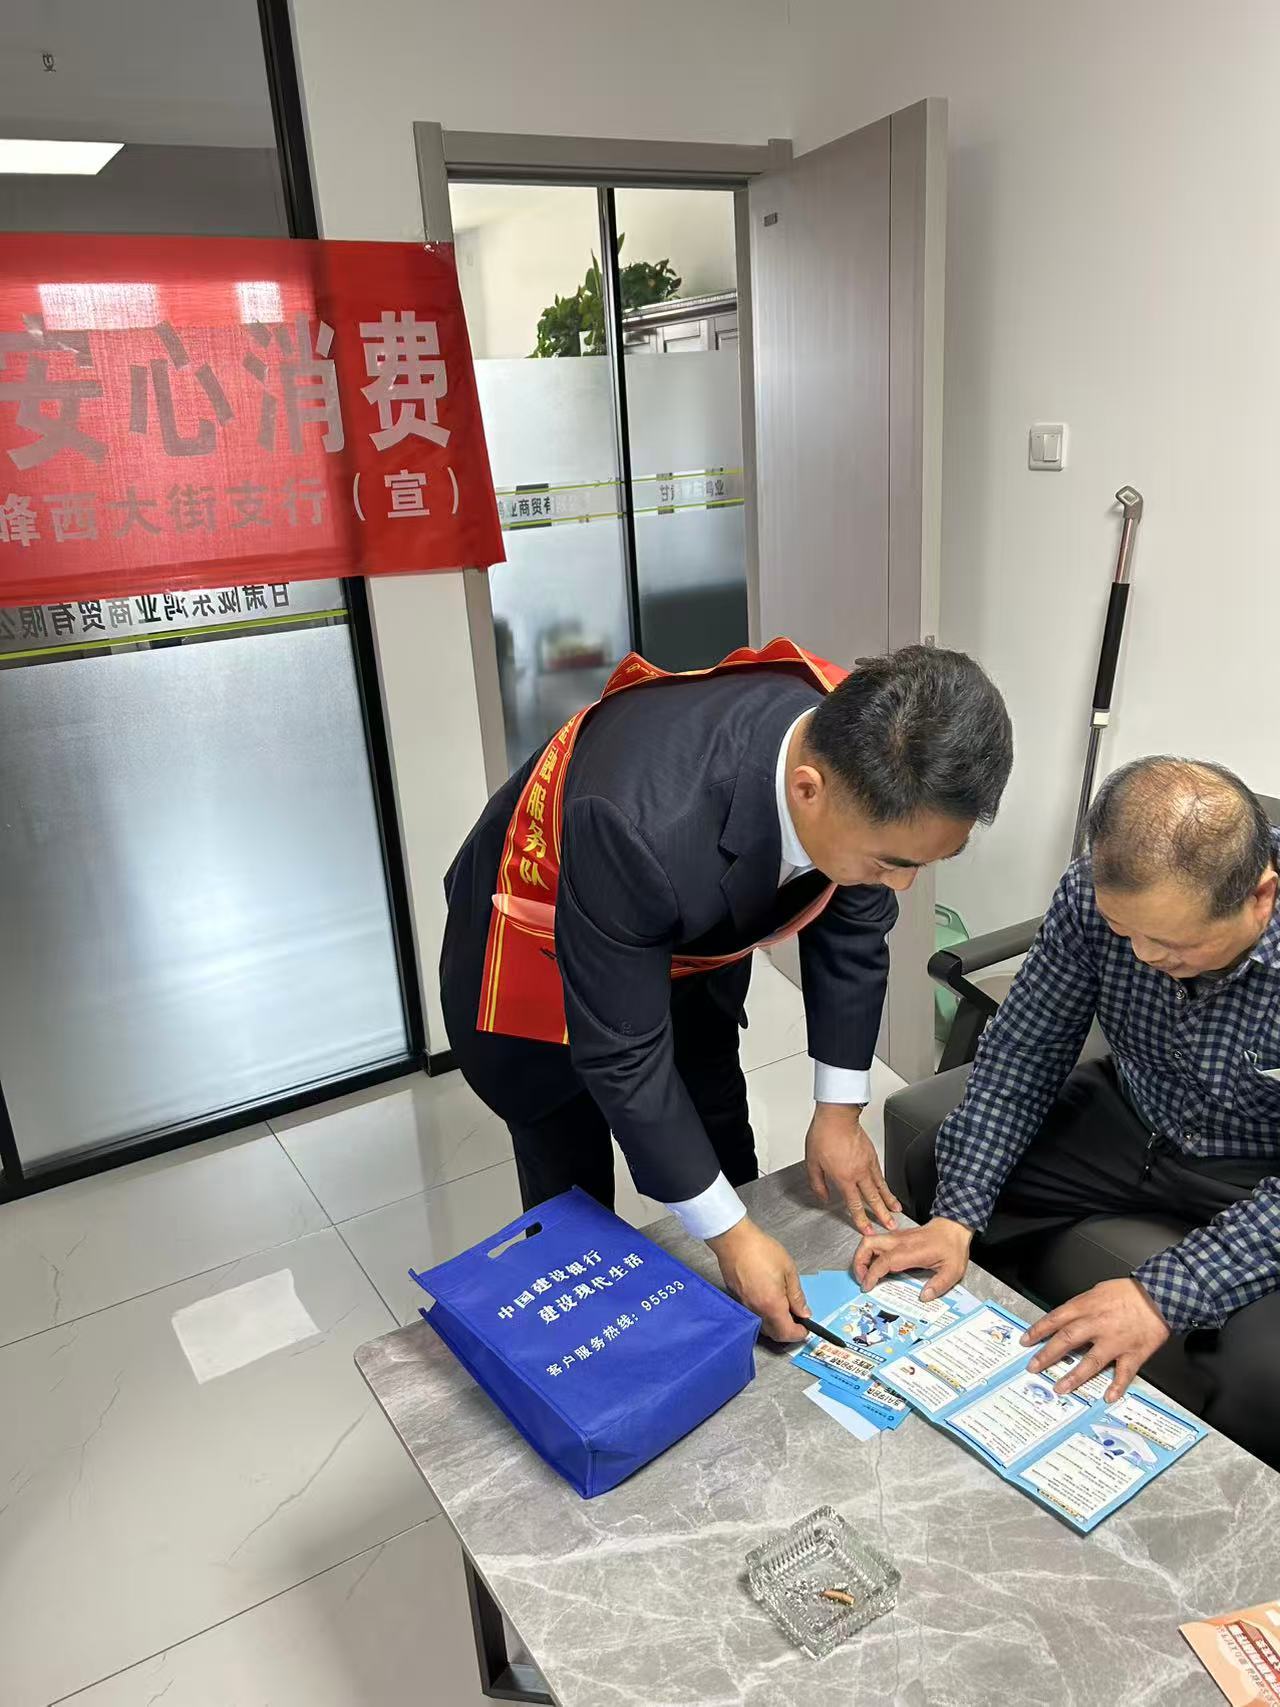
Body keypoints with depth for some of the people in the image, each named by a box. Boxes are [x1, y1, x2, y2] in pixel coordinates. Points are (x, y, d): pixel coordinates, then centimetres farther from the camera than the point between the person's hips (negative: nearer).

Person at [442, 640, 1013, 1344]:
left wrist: (838, 1110, -3)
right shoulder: (644, 831, -46)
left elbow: (852, 929, -9)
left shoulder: (865, 766, -28)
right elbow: (622, 1057, -33)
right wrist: (730, 1233, -25)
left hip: (689, 939, 6)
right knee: (572, 1194, 8)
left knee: (724, 1150, 21)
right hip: (539, 950, -5)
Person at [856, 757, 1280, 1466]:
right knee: (921, 1173, -4)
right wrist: (958, 1215, -18)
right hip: (1135, 1116, 4)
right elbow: (1023, 1050, -12)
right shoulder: (1101, 886, -21)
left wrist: (1163, 1295, -33)